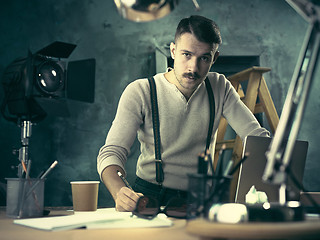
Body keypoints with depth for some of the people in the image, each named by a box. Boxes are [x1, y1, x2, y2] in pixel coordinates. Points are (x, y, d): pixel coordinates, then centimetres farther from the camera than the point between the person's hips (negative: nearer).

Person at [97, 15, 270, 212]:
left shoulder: (220, 88, 1)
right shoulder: (139, 92, -9)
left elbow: (257, 136, 0)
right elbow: (112, 152, -15)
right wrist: (120, 193, -37)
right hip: (150, 195, -1)